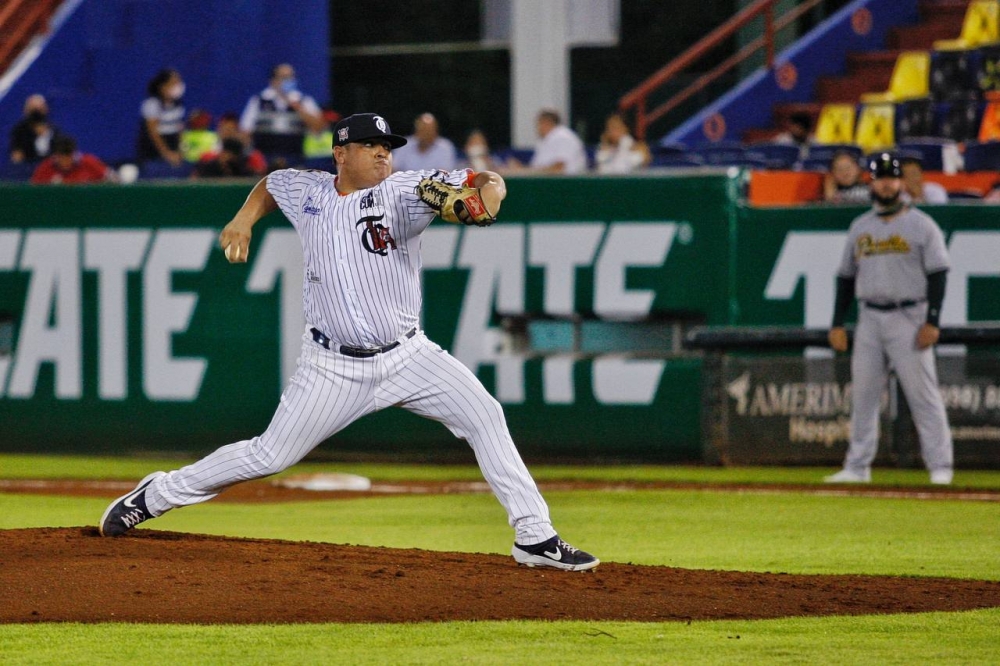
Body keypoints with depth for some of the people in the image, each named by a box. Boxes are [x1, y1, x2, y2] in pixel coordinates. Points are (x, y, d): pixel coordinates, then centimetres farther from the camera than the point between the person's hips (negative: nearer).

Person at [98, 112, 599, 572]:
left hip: (406, 357, 0)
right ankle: (158, 495, 19)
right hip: (335, 366, 0)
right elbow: (269, 184, 25)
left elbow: (486, 181, -20)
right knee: (270, 455, 0)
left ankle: (534, 537, -8)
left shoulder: (401, 191, -9)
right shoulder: (307, 192, 0)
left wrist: (488, 192, -42)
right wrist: (243, 221, 9)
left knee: (484, 416, -15)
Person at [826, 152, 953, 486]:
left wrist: (932, 321, -14)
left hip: (909, 318, -5)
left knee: (923, 393, -7)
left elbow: (937, 274, -5)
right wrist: (837, 324, 10)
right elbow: (846, 277, 17)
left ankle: (940, 467, -5)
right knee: (863, 394, 4)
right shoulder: (860, 227, 14)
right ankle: (857, 467, 10)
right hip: (869, 320, 5)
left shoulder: (921, 224, 0)